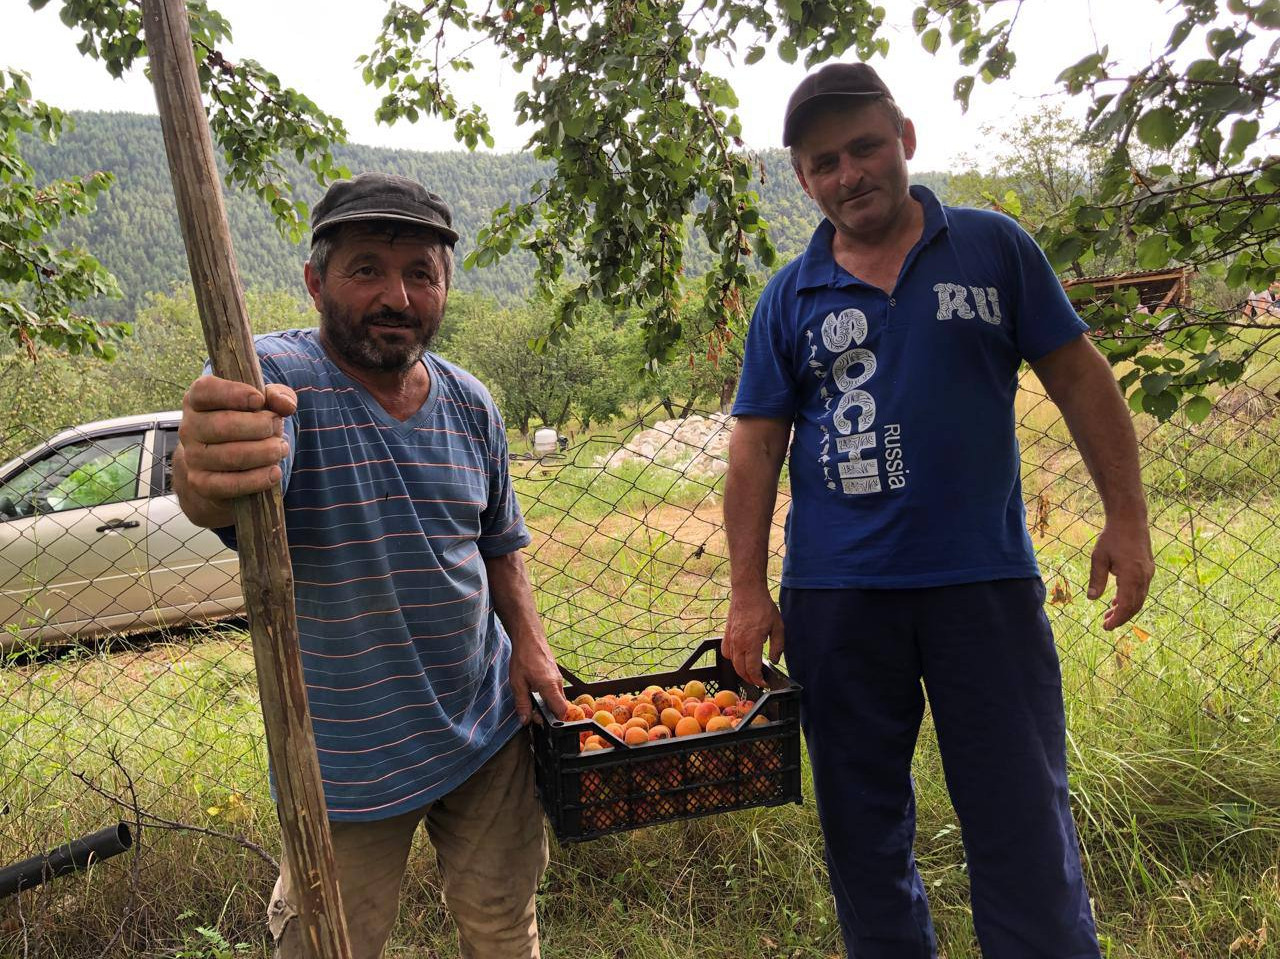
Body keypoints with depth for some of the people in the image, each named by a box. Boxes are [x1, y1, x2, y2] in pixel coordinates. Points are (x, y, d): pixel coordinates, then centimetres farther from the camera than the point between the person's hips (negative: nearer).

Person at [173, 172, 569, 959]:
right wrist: (209, 481, -62)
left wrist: (528, 641, -1)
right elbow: (228, 497, -40)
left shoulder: (471, 404, 0)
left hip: (488, 730, 4)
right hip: (345, 760, -4)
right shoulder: (276, 377, -17)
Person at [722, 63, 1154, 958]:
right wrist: (749, 591, -3)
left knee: (1026, 830, 7)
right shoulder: (791, 297, 5)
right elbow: (758, 447, 3)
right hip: (835, 597, 2)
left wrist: (1126, 516, -2)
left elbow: (1079, 378, 5)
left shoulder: (993, 246, 4)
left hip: (986, 581, -1)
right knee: (862, 833, 14)